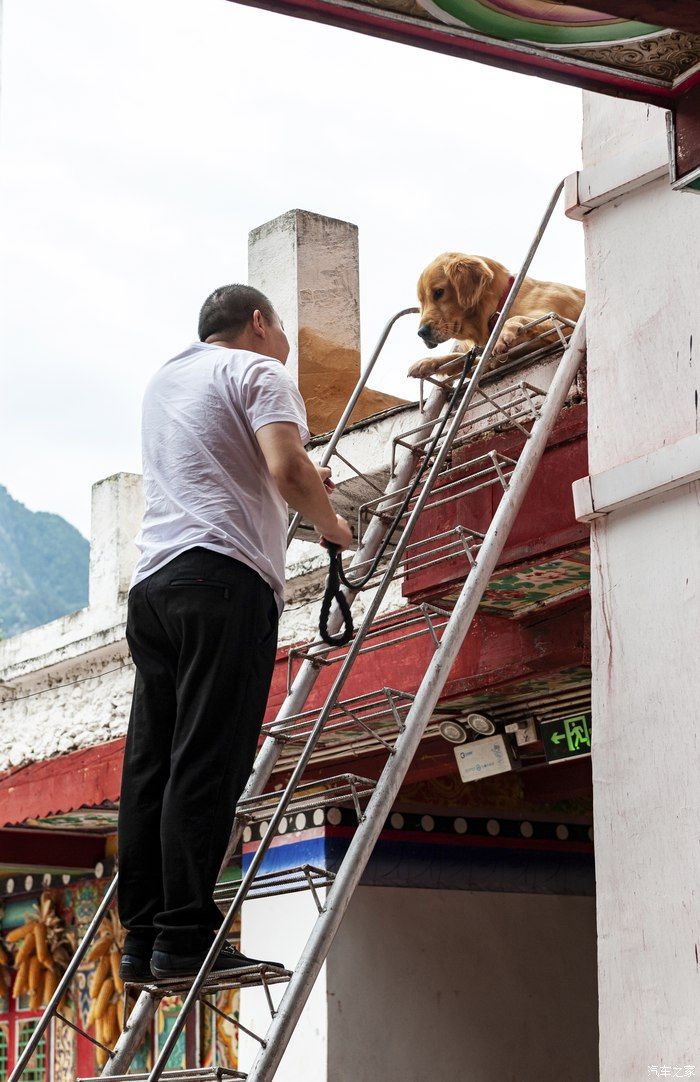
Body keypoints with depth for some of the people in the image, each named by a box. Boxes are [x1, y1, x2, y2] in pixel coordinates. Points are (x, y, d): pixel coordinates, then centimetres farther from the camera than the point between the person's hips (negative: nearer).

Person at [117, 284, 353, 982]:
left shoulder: (162, 381, 30)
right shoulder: (258, 372, 4)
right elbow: (286, 467, -12)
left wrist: (303, 484, 45)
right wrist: (330, 524, 5)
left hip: (151, 580, 8)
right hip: (225, 574, -8)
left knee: (150, 766, 3)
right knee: (206, 765, -11)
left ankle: (142, 939, 0)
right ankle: (185, 938, -15)